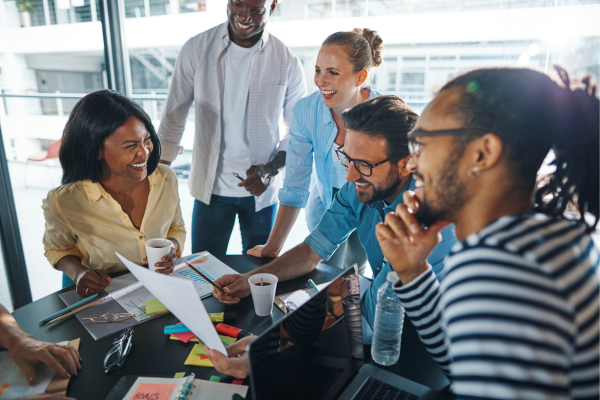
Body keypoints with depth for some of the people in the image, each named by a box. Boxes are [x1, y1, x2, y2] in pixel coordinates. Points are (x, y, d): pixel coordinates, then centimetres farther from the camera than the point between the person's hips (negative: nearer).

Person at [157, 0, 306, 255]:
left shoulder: (287, 63, -6)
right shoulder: (197, 49, -5)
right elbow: (174, 116, 1)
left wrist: (272, 169, -14)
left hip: (261, 191, 0)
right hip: (210, 188, 0)